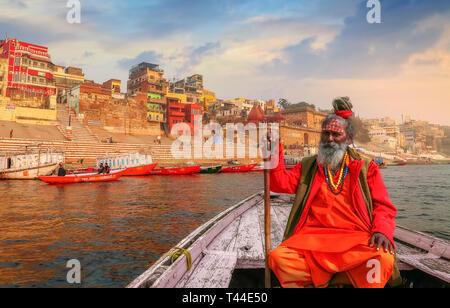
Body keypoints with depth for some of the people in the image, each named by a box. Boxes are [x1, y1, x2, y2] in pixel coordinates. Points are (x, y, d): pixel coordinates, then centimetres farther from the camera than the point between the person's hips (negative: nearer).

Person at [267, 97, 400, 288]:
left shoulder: (366, 168, 15)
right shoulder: (307, 167, 19)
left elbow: (383, 206, 10)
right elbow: (281, 184, 6)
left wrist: (382, 230, -11)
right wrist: (275, 153, -7)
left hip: (355, 239, 0)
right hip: (312, 236, 1)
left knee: (383, 258, -32)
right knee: (279, 258, -26)